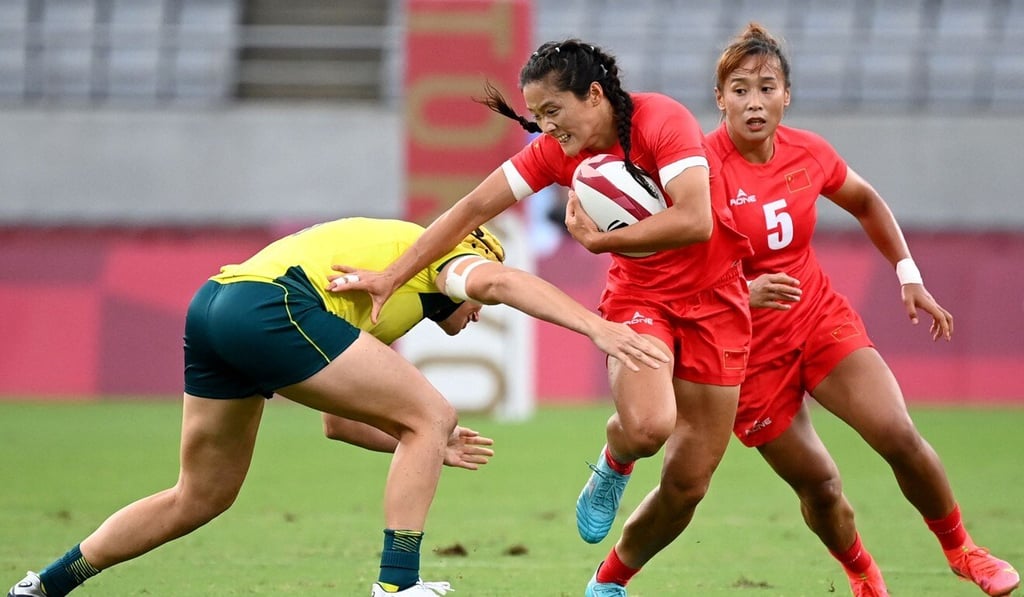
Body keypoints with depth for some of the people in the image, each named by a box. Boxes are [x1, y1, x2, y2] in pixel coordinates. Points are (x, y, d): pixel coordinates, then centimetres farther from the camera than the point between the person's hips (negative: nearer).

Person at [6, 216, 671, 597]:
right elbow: (498, 279, -12)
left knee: (199, 498, 23)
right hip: (271, 306, -9)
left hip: (213, 307, 9)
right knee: (433, 415, -1)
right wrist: (601, 328, -19)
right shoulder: (443, 256, 14)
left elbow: (339, 420, 39)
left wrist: (420, 447, 37)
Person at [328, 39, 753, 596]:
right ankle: (612, 467, 4)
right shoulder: (555, 151, -7)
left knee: (688, 483, 1)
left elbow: (696, 220, -31)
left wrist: (599, 239, -24)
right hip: (638, 295, 2)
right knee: (646, 426, -32)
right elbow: (473, 208, -4)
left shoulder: (662, 120, -21)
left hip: (715, 300, -1)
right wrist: (391, 277, -6)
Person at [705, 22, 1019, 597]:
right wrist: (743, 293, -37)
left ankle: (961, 549, 8)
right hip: (747, 345, -3)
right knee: (818, 484, -2)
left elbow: (866, 202, 17)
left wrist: (909, 275, 14)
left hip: (820, 314, 3)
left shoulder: (809, 152, -5)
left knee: (900, 437, -14)